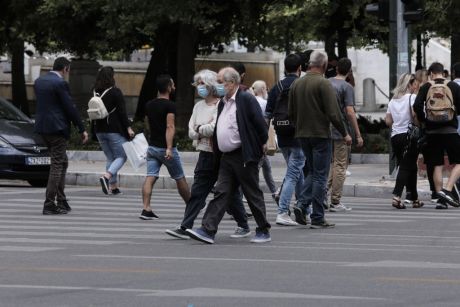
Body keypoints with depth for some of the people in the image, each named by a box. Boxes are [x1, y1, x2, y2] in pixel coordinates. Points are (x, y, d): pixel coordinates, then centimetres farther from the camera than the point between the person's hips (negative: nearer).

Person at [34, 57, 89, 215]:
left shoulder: (39, 81, 10)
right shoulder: (60, 83, -14)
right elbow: (70, 108, -13)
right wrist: (82, 129, -6)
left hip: (42, 126, 8)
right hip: (57, 128, -8)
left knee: (62, 162, 18)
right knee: (57, 165, -2)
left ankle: (61, 201, 17)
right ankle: (49, 204, -4)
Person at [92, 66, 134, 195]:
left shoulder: (95, 93, 8)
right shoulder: (115, 92, -9)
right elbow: (122, 112, -13)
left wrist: (94, 132, 17)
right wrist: (128, 128, -10)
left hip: (100, 130, 6)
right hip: (115, 130, -6)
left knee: (110, 158, 14)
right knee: (121, 156, 2)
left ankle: (113, 186, 9)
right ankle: (106, 176, -21)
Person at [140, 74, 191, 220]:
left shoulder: (149, 105, 9)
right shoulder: (170, 105, -14)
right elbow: (170, 127, -23)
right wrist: (169, 148, -30)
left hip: (152, 146, 6)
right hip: (166, 148, -6)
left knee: (150, 178, -4)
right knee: (180, 179, 10)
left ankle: (146, 209, -19)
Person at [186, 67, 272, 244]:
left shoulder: (246, 100, -10)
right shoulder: (222, 103, 16)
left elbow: (260, 123, -10)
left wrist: (262, 145, -5)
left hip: (245, 156, -8)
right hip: (227, 157, 8)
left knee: (253, 194, 1)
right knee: (221, 193, 0)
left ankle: (263, 232, 11)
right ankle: (208, 230, -7)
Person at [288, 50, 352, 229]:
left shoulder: (296, 84, 7)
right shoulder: (323, 84, -13)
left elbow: (291, 112, 11)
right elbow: (334, 113, -16)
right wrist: (345, 134, -6)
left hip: (302, 134, 6)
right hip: (320, 134, -6)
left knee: (311, 172, 20)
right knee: (320, 176, -1)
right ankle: (317, 218, -1)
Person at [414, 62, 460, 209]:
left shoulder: (426, 87, 2)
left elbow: (417, 106, -8)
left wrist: (423, 120, 7)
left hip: (432, 131, 2)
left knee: (437, 165, 7)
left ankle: (440, 198, 5)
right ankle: (447, 190, -15)